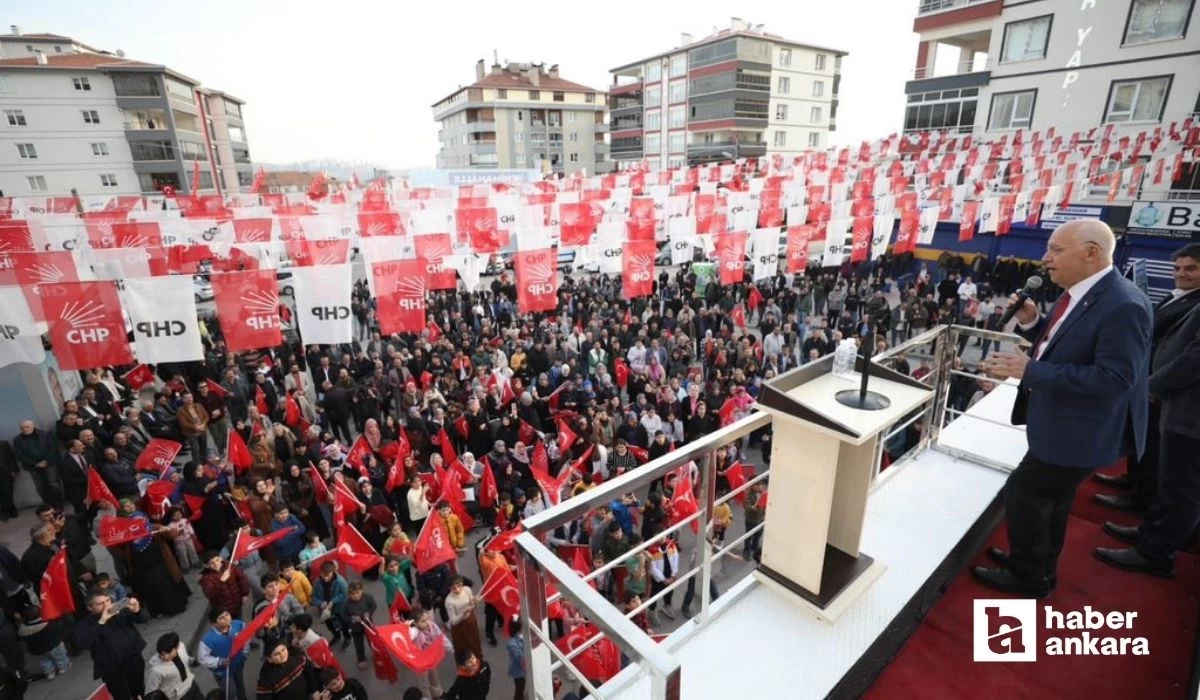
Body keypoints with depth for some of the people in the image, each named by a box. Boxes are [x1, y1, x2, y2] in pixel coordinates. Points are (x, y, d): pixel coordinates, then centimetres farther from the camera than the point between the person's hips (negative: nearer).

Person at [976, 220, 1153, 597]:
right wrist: (1030, 321, -4)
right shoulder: (1078, 293, 3)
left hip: (1080, 430, -10)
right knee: (1049, 496, 22)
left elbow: (1114, 379, -29)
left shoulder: (1123, 305, -26)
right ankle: (1039, 565, 42)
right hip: (1061, 421, 10)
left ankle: (1027, 575, 21)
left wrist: (1030, 370, -30)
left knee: (1022, 492, 1)